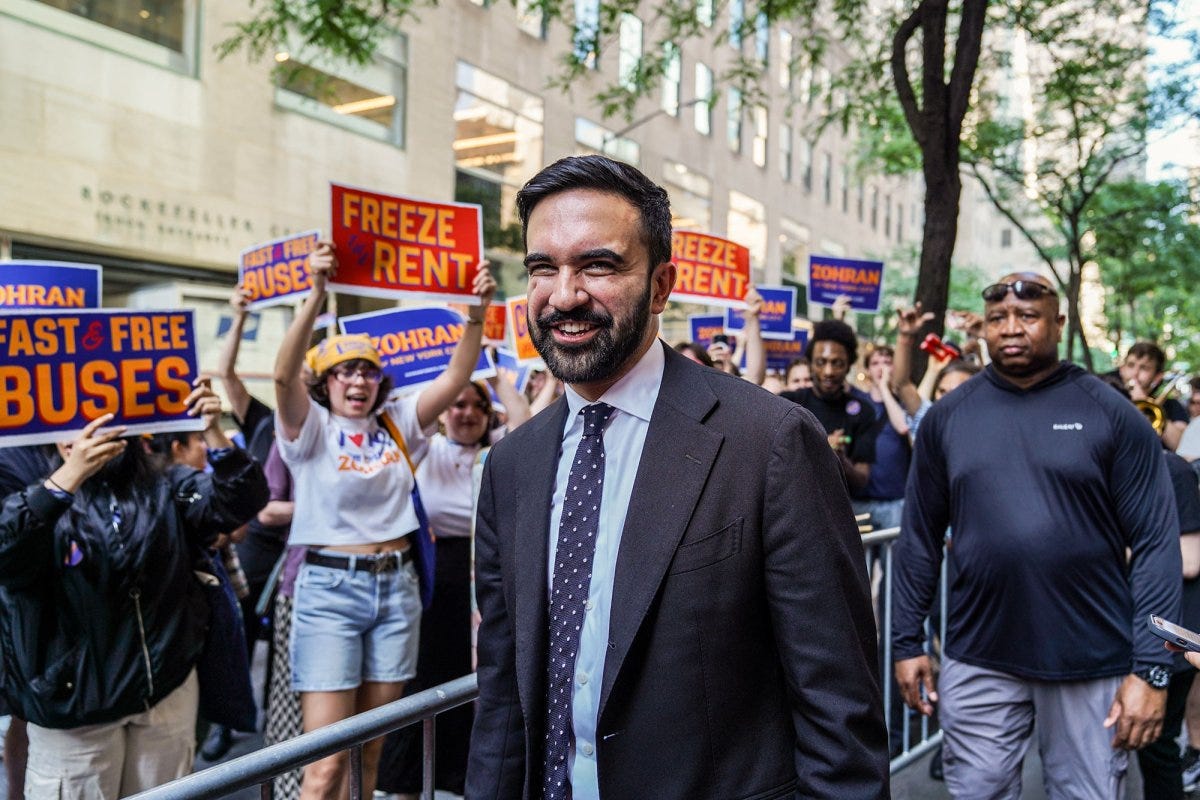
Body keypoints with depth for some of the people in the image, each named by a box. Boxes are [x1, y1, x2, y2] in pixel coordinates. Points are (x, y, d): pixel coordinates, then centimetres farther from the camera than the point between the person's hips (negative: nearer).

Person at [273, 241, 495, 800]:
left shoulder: (397, 424, 7)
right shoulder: (311, 428, -3)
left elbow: (455, 379, -2)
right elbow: (284, 375, -22)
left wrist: (477, 314, -16)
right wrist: (316, 295, -34)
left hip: (396, 588, 4)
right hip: (329, 589, -4)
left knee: (371, 750, 14)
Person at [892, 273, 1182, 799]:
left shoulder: (1113, 415, -4)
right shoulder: (946, 417, 2)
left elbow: (1155, 545, -6)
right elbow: (920, 540, 5)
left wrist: (1151, 667, -11)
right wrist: (907, 641, 3)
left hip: (1092, 660, -1)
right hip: (977, 660, 2)